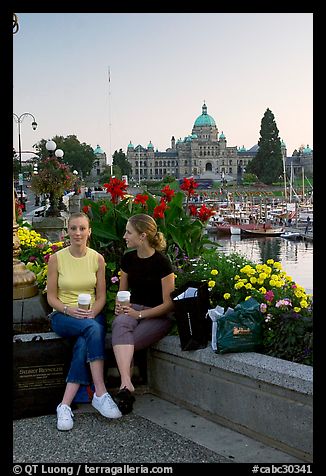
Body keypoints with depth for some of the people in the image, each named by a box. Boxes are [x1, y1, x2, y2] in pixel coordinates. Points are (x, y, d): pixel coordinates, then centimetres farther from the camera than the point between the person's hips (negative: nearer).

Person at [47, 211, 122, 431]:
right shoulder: (57, 258, -1)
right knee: (93, 329, -34)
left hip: (92, 315, 2)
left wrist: (93, 312, -14)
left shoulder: (97, 258, 4)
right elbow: (51, 297, 1)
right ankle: (101, 394, -34)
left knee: (84, 344, -33)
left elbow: (101, 296, 6)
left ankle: (66, 405, -30)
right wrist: (69, 310, -18)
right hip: (63, 316, -1)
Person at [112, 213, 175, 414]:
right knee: (120, 323, -33)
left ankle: (125, 387, -11)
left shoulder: (162, 262, -11)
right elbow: (122, 292, 19)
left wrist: (139, 314, -18)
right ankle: (127, 384, -46)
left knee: (122, 341, -29)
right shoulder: (128, 259, 8)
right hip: (133, 309, 4)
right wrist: (120, 306, -3)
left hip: (158, 315, -4)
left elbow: (168, 304, -10)